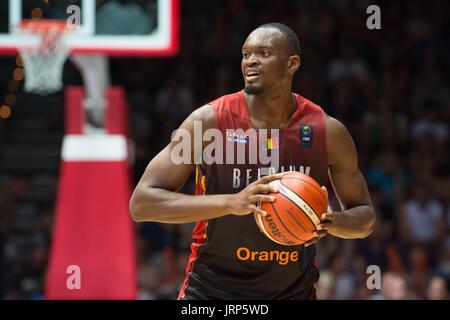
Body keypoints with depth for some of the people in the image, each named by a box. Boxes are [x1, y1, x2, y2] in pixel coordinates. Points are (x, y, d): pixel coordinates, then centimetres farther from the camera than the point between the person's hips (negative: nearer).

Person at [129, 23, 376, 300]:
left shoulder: (327, 131, -4)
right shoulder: (210, 121, -12)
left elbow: (365, 217, 9)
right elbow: (140, 203, -16)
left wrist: (332, 223, -17)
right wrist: (231, 203, -28)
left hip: (294, 291, 2)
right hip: (211, 291, -2)